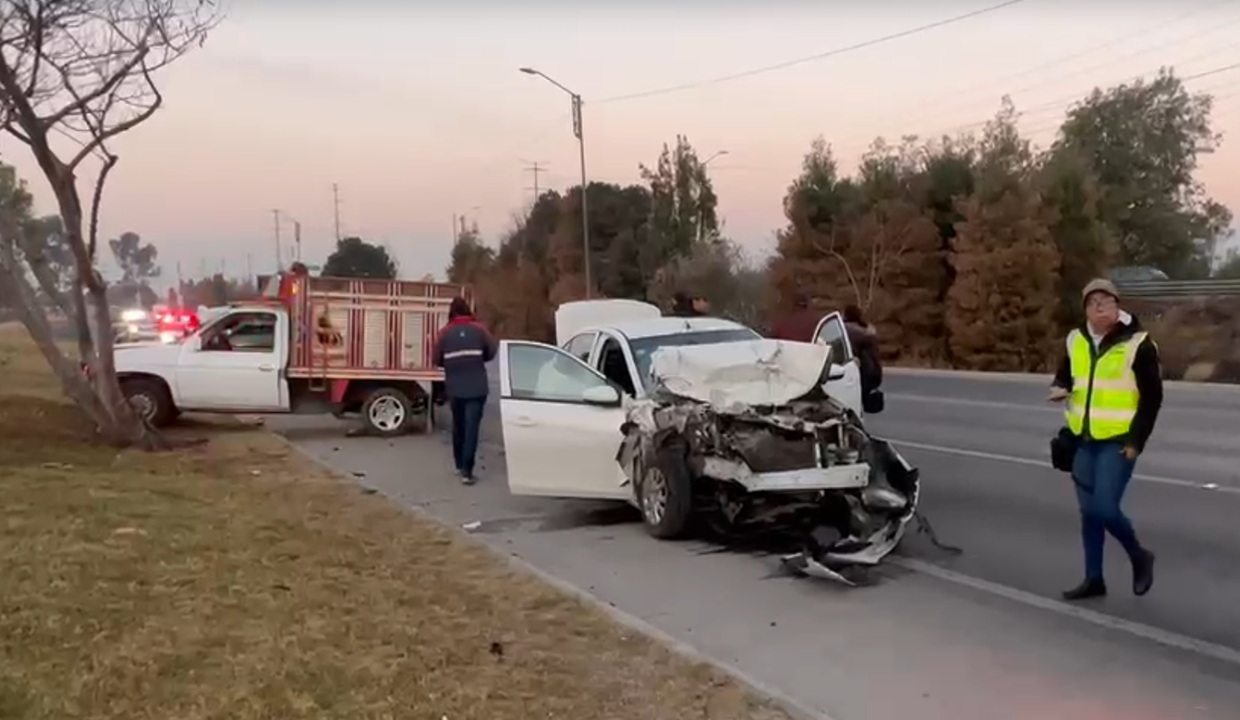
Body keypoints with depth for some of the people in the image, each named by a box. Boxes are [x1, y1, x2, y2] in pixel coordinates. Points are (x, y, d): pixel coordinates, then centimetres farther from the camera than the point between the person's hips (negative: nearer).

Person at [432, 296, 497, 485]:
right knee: (472, 428, -4)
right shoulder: (478, 329, 0)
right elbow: (491, 352, 2)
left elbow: (437, 360, 2)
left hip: (454, 388, 2)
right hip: (476, 388, -2)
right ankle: (466, 471, -11)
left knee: (458, 426, 18)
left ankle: (459, 465, 29)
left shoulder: (445, 332, 1)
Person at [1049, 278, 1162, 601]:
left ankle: (1139, 557, 16)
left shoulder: (1137, 343, -10)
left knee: (1105, 509, -12)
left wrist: (1137, 441, -12)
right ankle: (1093, 578, 22)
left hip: (1118, 441, -6)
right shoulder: (1075, 340, 6)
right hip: (1084, 440, 6)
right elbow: (1065, 376, 20)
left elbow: (1152, 397, -8)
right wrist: (1059, 389, -5)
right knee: (1089, 511, 10)